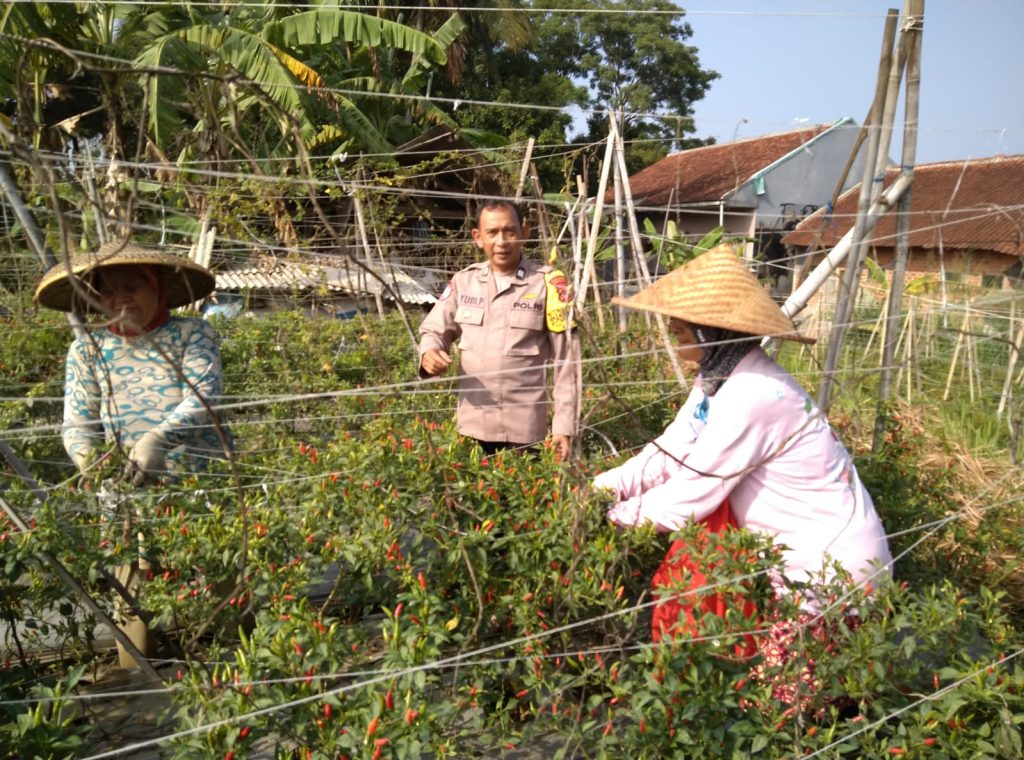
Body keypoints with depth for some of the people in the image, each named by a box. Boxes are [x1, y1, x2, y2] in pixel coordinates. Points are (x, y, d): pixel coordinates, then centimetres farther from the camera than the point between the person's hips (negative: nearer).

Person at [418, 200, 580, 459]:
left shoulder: (547, 284, -5)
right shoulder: (463, 281, 4)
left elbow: (566, 359, -5)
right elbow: (434, 329, 14)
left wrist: (564, 424, -8)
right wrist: (429, 353, -10)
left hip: (525, 426, -3)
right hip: (473, 424, 3)